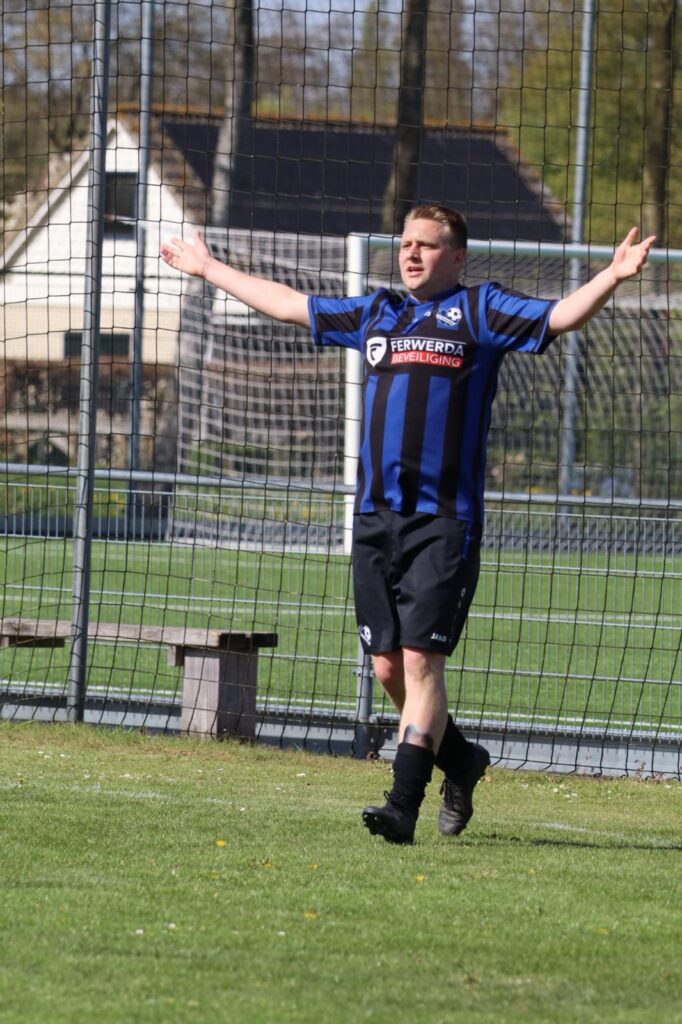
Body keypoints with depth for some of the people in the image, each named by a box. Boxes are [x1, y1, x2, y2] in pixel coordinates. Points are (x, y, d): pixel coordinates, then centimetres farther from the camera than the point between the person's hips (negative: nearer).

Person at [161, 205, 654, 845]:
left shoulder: (478, 311, 4)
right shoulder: (374, 313, 19)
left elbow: (560, 316, -8)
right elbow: (289, 305, 31)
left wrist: (612, 278, -26)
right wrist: (209, 269, 38)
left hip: (444, 520, -6)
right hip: (375, 518, 6)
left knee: (421, 660, -12)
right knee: (388, 666, 6)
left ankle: (404, 804, -15)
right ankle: (460, 762, 28)